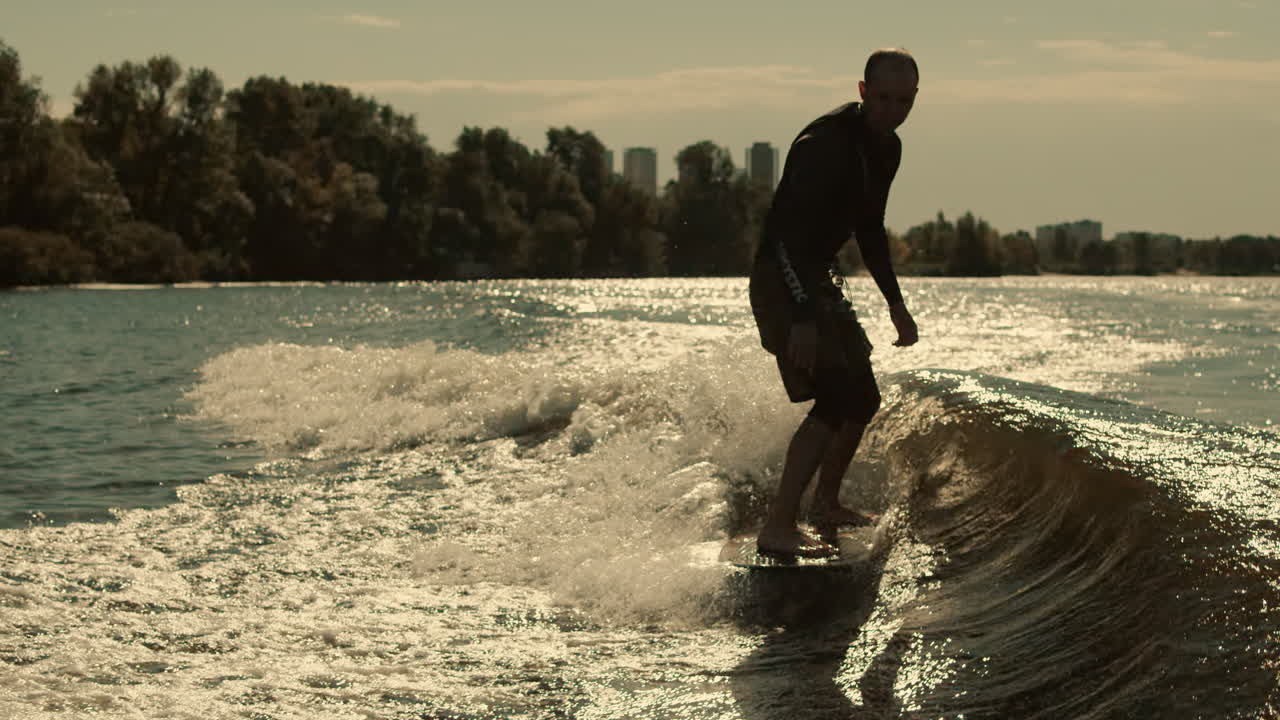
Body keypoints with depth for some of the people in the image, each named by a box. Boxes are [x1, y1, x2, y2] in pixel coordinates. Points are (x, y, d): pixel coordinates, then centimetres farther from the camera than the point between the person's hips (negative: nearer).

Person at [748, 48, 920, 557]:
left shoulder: (887, 148, 7)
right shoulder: (826, 142, -23)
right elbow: (791, 232, -29)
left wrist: (894, 302, 21)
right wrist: (803, 318, -36)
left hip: (819, 278, 10)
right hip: (782, 280, -10)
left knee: (862, 397, 17)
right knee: (835, 397, -19)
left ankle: (826, 503, 35)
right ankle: (778, 527, -20)